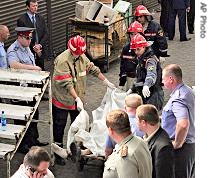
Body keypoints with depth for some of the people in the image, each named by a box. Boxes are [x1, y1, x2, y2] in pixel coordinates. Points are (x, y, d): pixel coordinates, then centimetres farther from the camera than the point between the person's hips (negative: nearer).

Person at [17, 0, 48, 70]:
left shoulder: (40, 18, 11)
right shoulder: (21, 20, -5)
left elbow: (45, 34, 8)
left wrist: (40, 45, -8)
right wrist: (33, 47, -13)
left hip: (40, 51, 5)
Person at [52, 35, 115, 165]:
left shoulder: (82, 57, -1)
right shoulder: (62, 60, -25)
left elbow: (93, 69, 13)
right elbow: (66, 83, -30)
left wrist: (107, 82, 14)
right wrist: (77, 99, -34)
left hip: (77, 99, 7)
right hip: (62, 100, -7)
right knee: (60, 126, 5)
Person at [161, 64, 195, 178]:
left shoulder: (178, 99, -22)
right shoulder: (188, 91, 9)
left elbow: (183, 124, -36)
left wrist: (177, 144, -23)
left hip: (180, 149, -10)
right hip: (191, 145, 10)